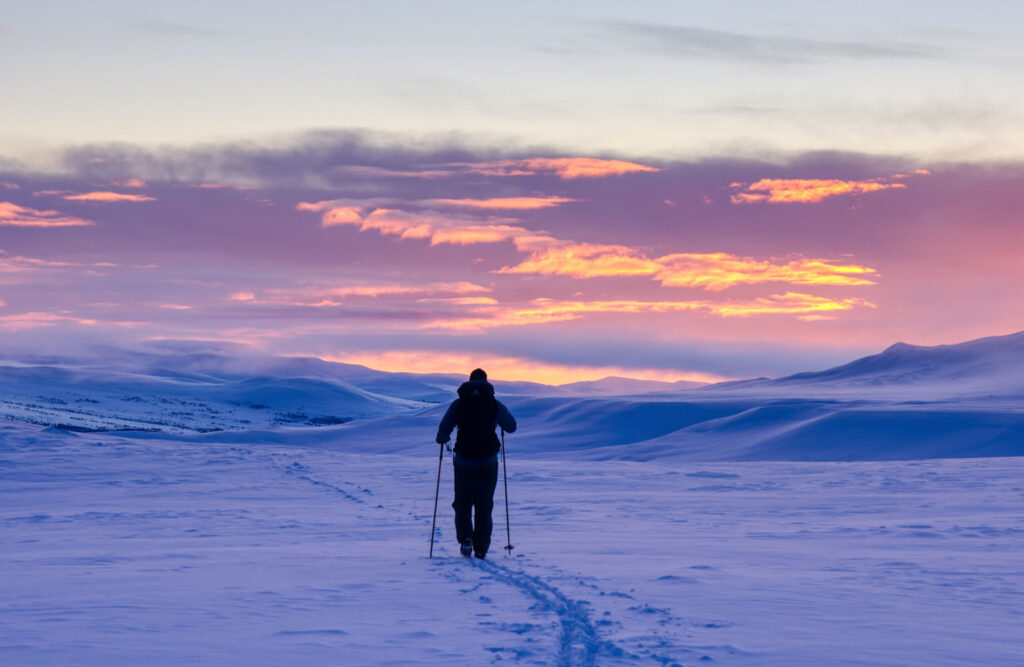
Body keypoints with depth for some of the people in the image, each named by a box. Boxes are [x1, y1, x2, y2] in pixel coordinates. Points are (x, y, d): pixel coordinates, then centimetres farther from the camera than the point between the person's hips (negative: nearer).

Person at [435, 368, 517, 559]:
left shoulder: (458, 404, -2)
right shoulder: (495, 404, -1)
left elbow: (444, 429, -7)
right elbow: (511, 427, 7)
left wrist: (442, 439, 15)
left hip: (464, 462, -1)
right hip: (488, 462, 1)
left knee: (462, 503, 14)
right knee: (484, 506, 9)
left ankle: (465, 539, -6)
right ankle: (481, 548, 4)